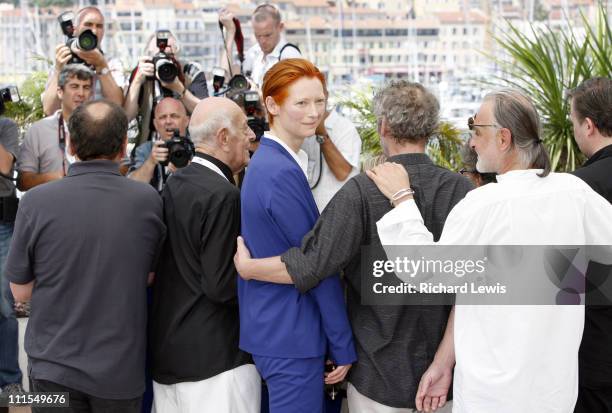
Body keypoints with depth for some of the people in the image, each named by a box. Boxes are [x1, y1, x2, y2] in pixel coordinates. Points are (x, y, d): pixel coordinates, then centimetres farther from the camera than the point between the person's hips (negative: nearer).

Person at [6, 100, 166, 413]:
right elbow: (149, 278, 4)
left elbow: (21, 291, -3)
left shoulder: (36, 202, -14)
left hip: (54, 366, -1)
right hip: (122, 369, 1)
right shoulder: (149, 201, -10)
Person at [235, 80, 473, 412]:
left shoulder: (362, 192, -17)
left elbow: (312, 264, -17)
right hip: (444, 364, 3)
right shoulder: (461, 190, -9)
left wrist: (246, 266, -1)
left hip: (382, 370, -2)